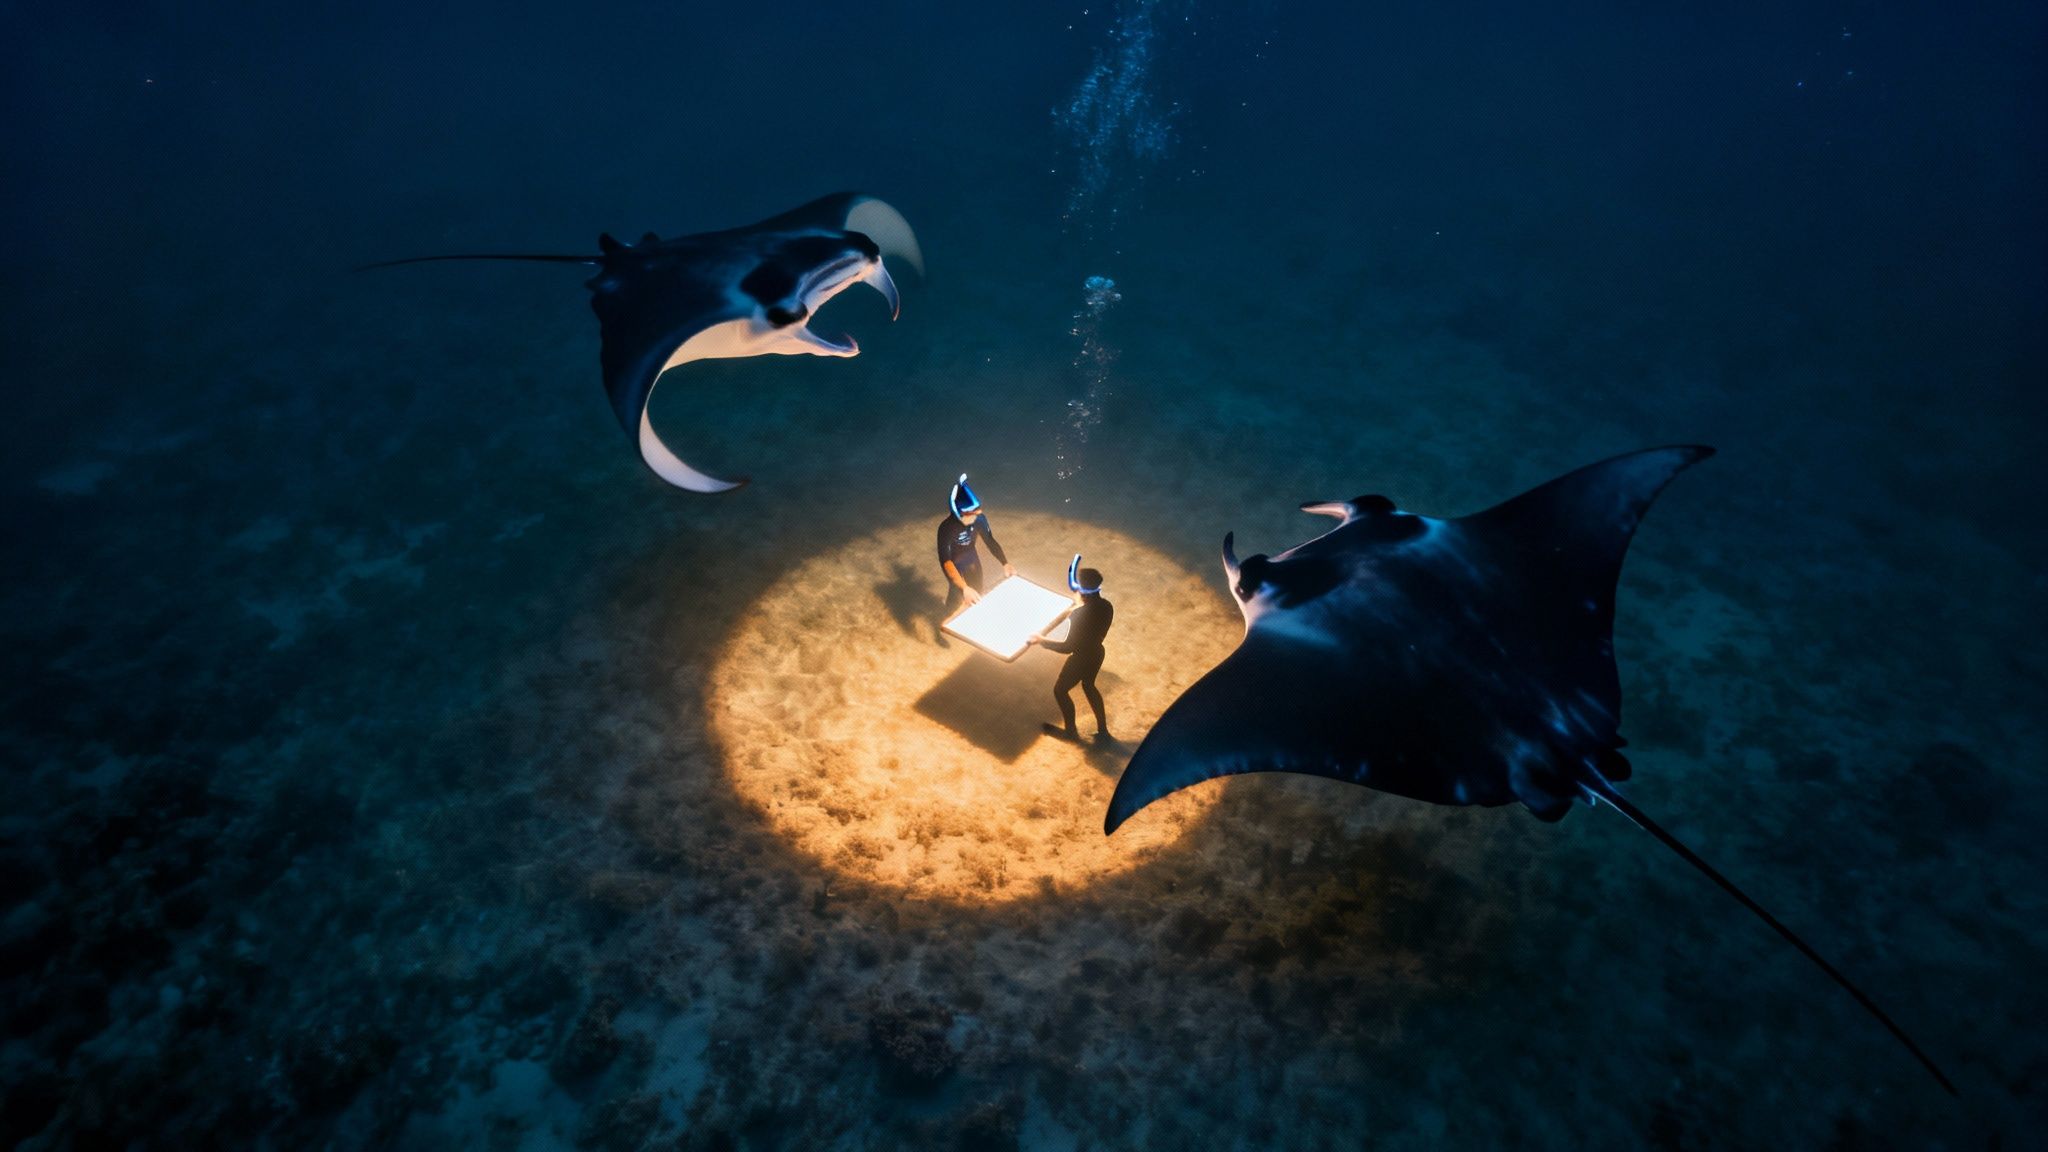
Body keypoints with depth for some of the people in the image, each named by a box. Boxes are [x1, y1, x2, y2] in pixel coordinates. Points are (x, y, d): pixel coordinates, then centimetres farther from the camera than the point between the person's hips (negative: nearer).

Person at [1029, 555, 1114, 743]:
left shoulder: (1079, 615, -36)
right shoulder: (1106, 605, -14)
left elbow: (1068, 647, -26)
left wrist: (1041, 641, -16)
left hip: (1081, 658, -7)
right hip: (1096, 653, 7)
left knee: (1060, 690, 20)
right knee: (1089, 686, 32)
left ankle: (1071, 731, 40)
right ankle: (1103, 732, 41)